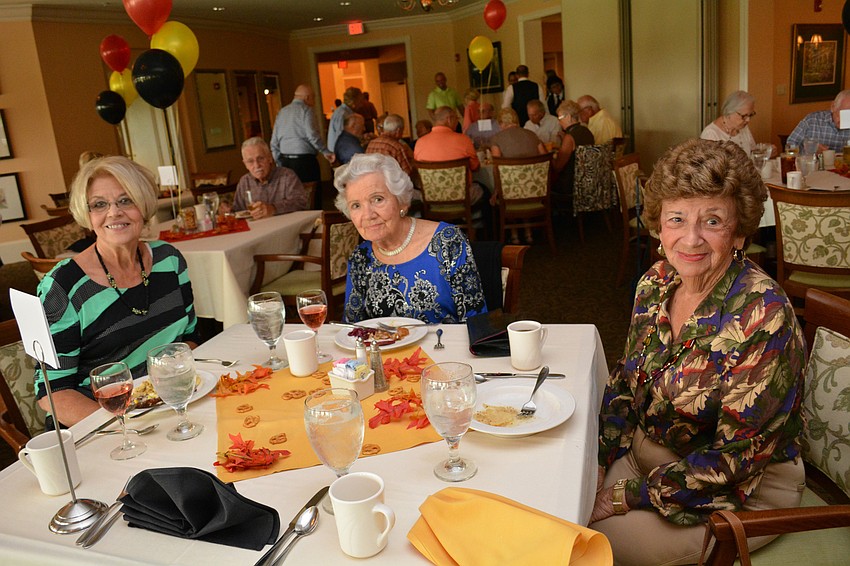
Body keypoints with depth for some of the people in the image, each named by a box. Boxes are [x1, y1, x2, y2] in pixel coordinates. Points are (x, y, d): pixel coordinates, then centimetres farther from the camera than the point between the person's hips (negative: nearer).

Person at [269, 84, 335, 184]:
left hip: (285, 161, 7)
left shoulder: (281, 112, 16)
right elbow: (312, 135, -16)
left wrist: (279, 164, 20)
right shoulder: (305, 110, -4)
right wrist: (326, 152, -8)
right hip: (304, 160, -7)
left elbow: (274, 142, 15)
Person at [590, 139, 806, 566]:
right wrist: (597, 462, -7)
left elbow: (736, 455, -23)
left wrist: (632, 495, -19)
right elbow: (627, 381, 5)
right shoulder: (656, 282, -6)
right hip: (646, 448, 6)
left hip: (741, 494, -5)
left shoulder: (762, 315, -26)